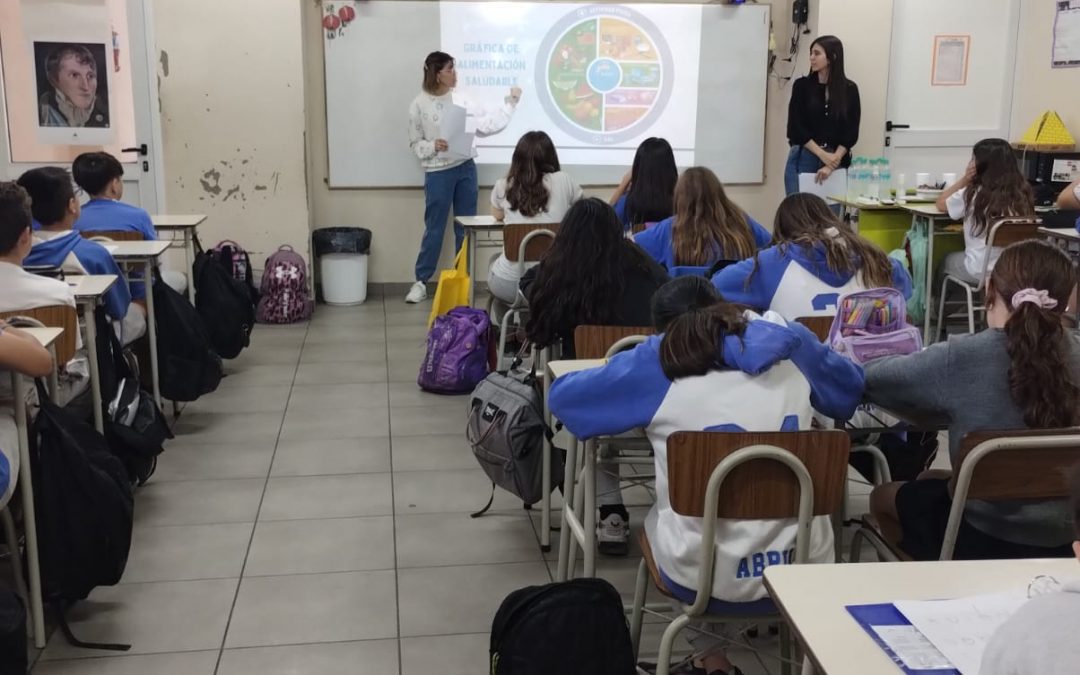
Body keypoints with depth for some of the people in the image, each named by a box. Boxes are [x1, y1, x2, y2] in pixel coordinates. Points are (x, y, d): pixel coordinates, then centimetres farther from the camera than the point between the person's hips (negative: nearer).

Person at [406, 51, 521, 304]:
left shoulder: (461, 99, 4)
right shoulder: (419, 105, -6)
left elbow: (487, 124, 9)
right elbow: (415, 144, -1)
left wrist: (509, 104, 4)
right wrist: (433, 146, -20)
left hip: (466, 168, 4)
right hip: (438, 173, -4)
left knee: (465, 229, 9)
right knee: (434, 229, 0)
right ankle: (421, 282, 10)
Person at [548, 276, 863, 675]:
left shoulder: (657, 364, -6)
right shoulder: (789, 346, 1)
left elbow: (560, 396, 6)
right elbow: (850, 387, 21)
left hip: (705, 577, -2)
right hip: (806, 568, 3)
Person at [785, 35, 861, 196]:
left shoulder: (849, 89, 4)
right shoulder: (802, 85, 3)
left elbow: (851, 132, 0)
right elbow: (795, 128, -2)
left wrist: (833, 162, -11)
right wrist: (823, 155, -9)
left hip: (836, 161, 0)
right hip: (803, 159, 0)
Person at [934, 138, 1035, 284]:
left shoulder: (972, 194, -11)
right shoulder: (1023, 193, -1)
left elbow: (941, 202, 9)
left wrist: (965, 179, 5)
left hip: (981, 271, -4)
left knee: (945, 260, 29)